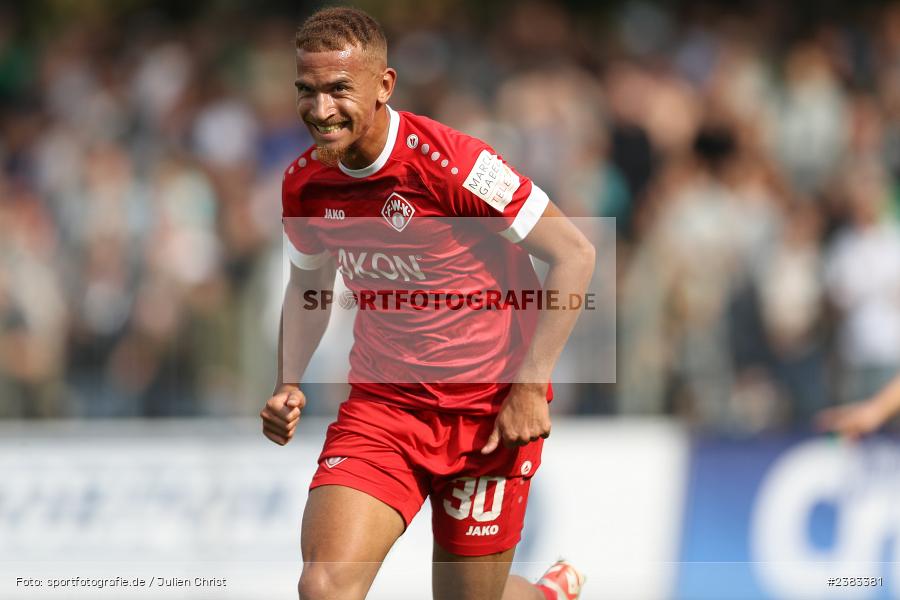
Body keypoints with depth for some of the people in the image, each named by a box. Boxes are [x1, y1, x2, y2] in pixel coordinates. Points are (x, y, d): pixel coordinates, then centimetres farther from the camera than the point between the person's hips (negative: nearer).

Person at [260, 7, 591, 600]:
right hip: (382, 404, 4)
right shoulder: (304, 183, -3)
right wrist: (289, 385, 2)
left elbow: (574, 254, -14)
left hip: (488, 411, -4)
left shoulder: (450, 162, -20)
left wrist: (530, 388, -16)